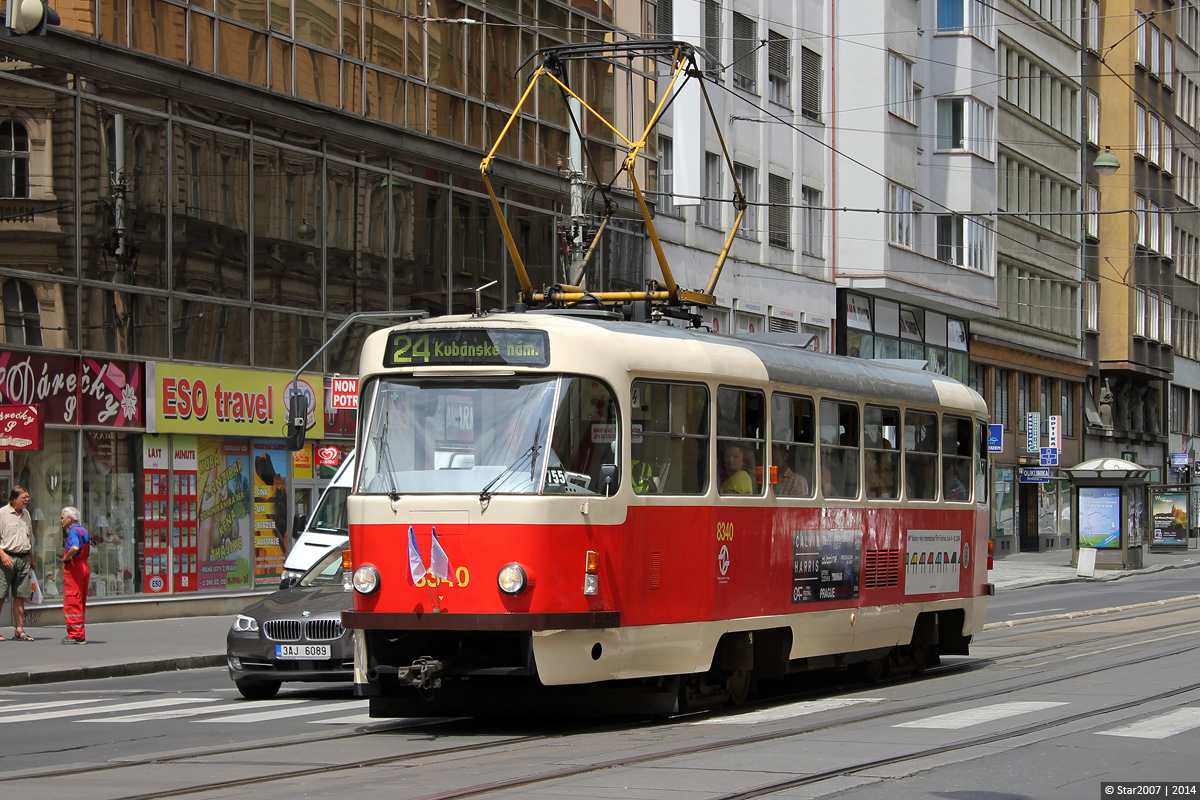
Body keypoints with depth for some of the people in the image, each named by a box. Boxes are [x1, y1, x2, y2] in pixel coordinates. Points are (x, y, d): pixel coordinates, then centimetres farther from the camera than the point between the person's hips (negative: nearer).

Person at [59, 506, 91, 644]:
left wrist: (66, 558, -16)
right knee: (80, 603, 13)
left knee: (72, 602, -6)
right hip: (84, 567, 9)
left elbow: (75, 548, -32)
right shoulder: (83, 530, 16)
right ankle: (80, 635, 16)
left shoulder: (73, 531, -14)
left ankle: (75, 635, -7)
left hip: (73, 568, -9)